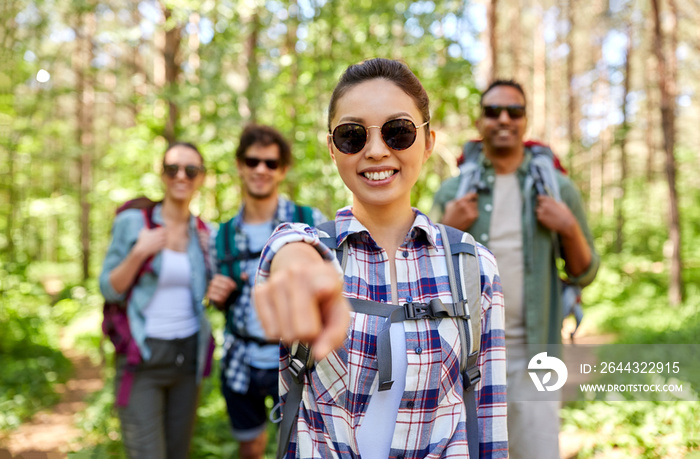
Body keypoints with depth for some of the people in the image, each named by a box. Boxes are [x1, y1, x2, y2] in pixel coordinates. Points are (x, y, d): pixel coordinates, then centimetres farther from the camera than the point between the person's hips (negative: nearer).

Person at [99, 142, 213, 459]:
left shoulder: (203, 233, 5)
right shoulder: (132, 222, -6)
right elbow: (109, 290, -6)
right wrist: (138, 254, -20)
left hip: (187, 357, 4)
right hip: (143, 358, -4)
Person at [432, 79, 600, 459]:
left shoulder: (558, 189, 5)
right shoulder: (452, 192, 5)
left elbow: (584, 274, 9)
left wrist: (570, 229, -9)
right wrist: (446, 230, -8)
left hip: (532, 352, 0)